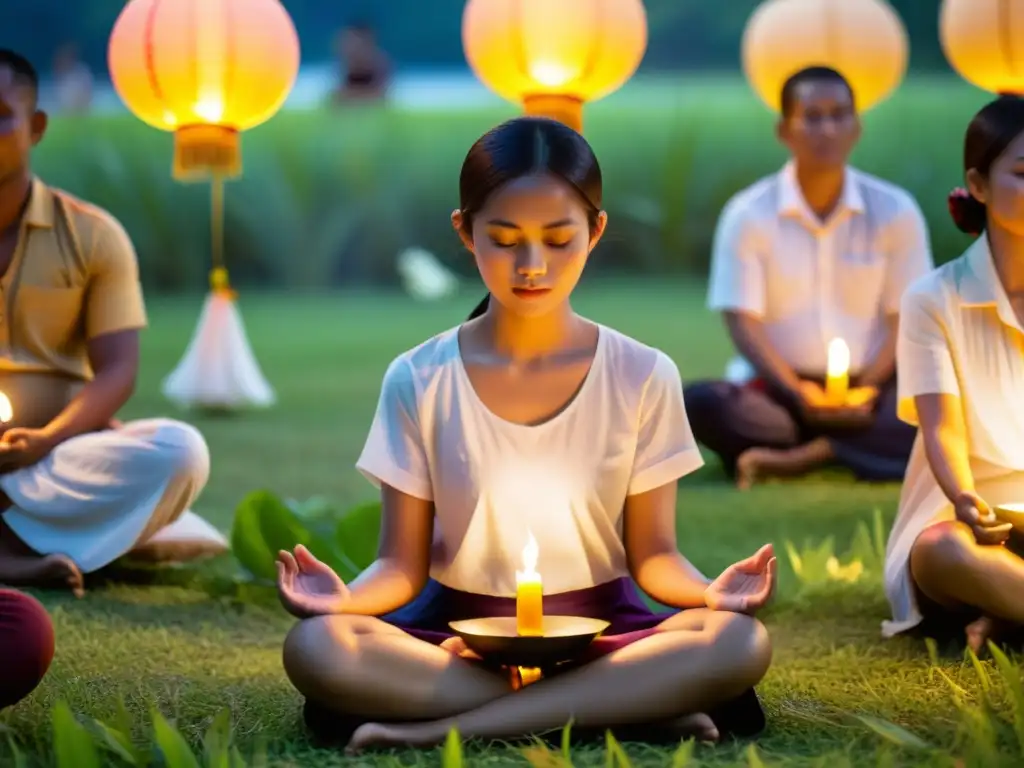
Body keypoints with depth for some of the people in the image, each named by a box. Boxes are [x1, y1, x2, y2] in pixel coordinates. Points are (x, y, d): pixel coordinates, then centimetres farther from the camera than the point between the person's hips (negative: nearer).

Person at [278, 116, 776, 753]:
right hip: (458, 632, 0)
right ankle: (634, 705, -27)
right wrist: (344, 598, -24)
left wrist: (711, 592, -22)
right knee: (315, 647, -31)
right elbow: (403, 564, -1)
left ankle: (438, 729, -27)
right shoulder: (418, 382, -2)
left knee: (740, 643, -31)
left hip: (597, 630, 1)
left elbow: (652, 555, 1)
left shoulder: (643, 377, -2)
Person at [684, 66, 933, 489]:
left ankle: (797, 457, -29)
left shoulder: (896, 211, 0)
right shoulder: (748, 214, -4)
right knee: (701, 402, -31)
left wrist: (865, 391, -17)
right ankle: (862, 451, -28)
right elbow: (743, 323, -8)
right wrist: (799, 394, -22)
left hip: (868, 387, 1)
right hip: (780, 389, -1)